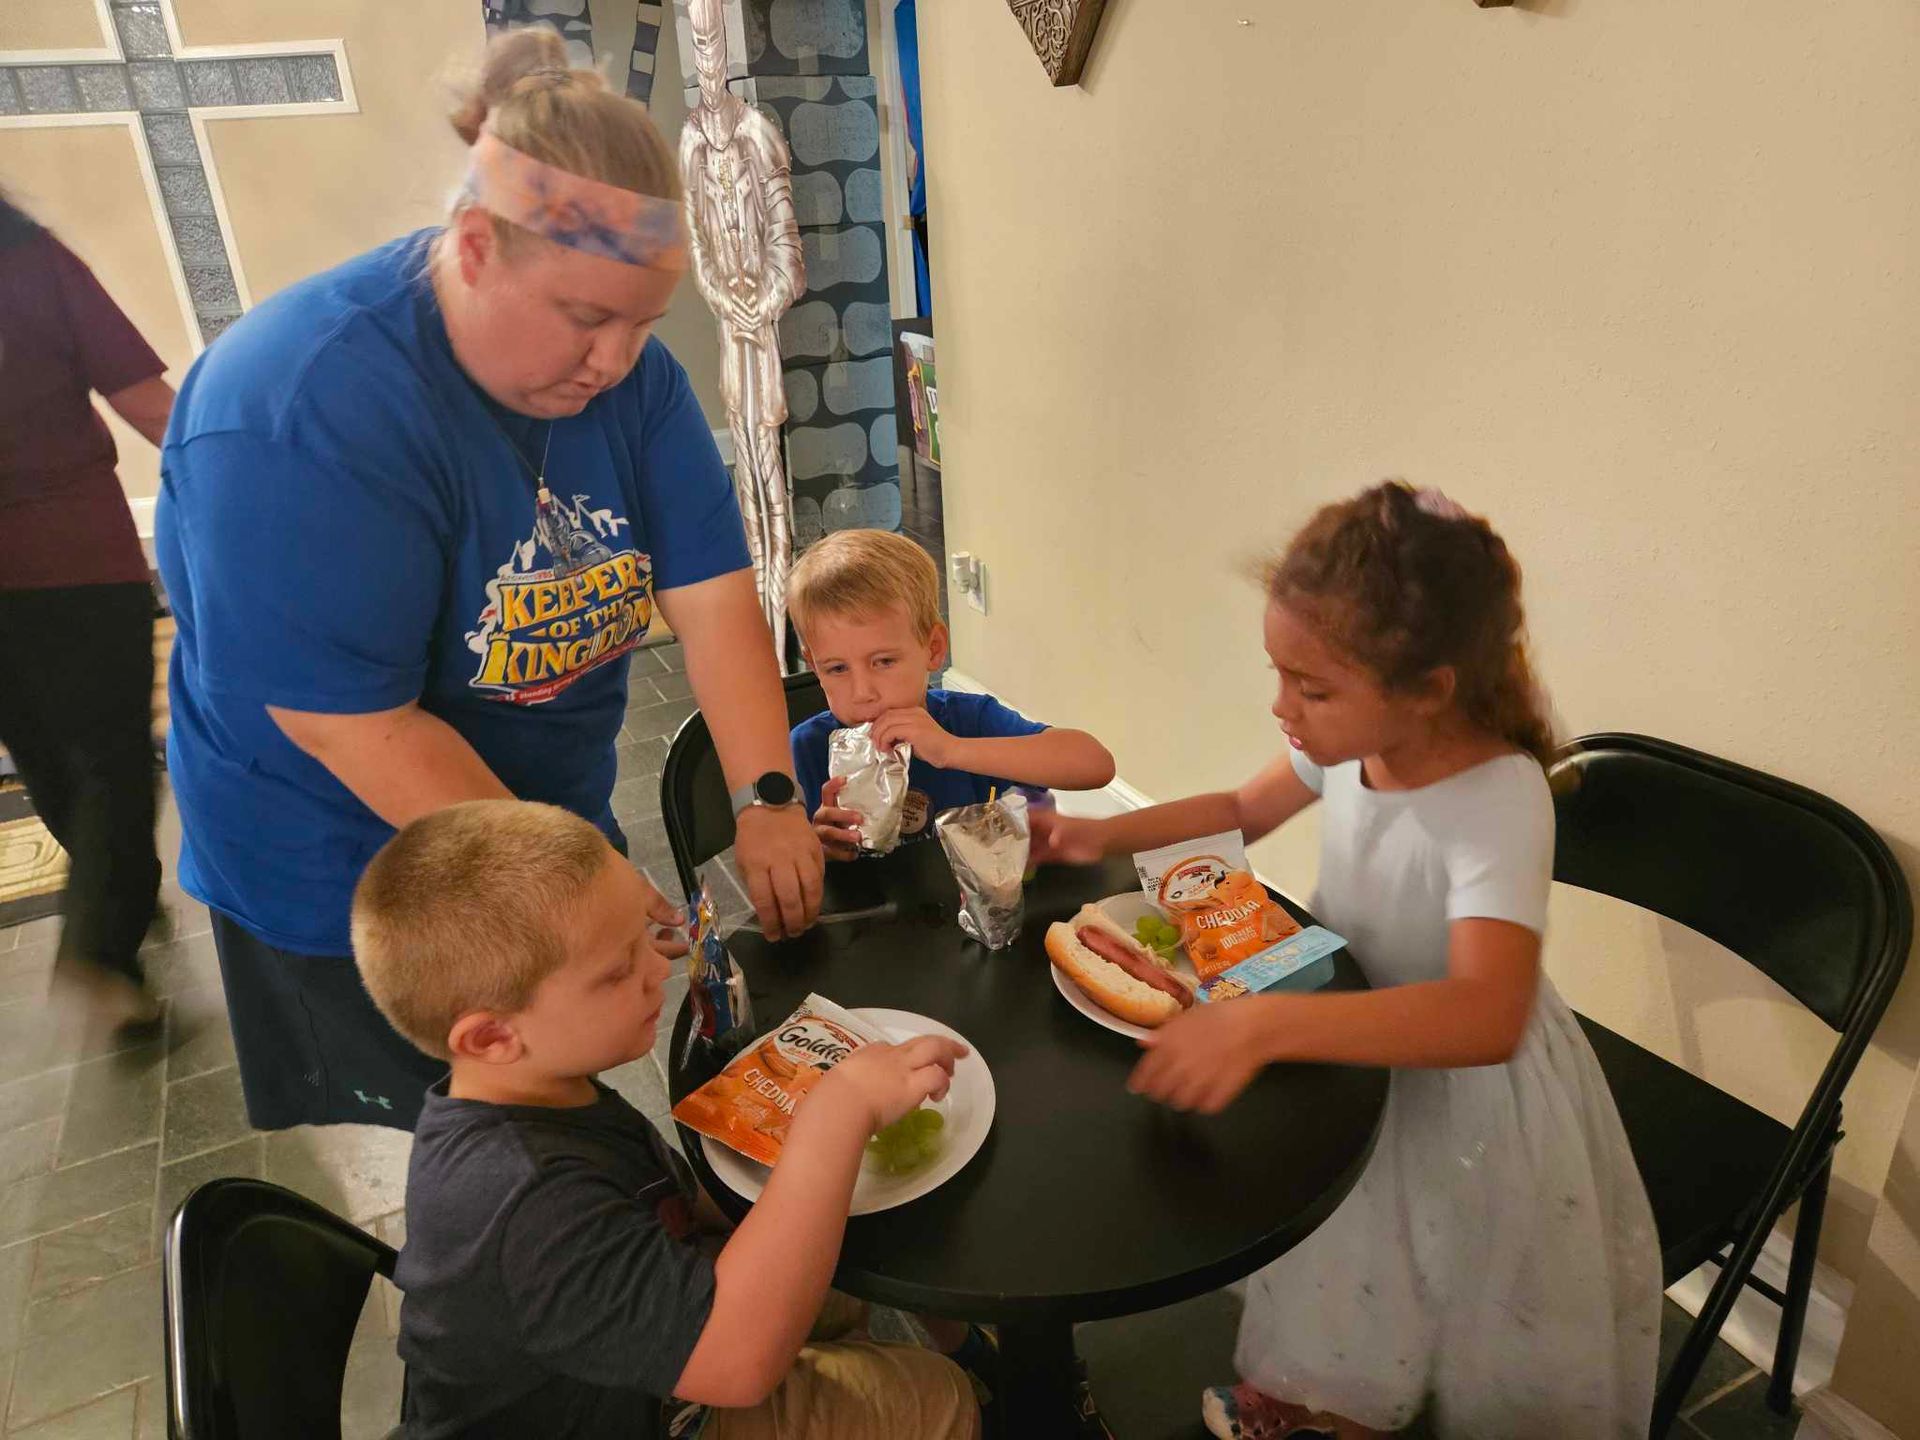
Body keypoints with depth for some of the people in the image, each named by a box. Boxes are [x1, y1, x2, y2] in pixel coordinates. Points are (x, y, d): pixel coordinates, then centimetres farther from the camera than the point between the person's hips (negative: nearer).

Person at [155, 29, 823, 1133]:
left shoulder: (632, 374, -8)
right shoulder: (303, 410, -28)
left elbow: (711, 591, -12)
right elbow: (360, 725, -28)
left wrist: (768, 801, -22)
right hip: (346, 894, -5)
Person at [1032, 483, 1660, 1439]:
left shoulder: (1497, 802, -36)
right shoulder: (1353, 740, -17)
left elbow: (1485, 1018, -50)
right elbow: (1243, 810, 4)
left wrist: (1263, 1023, -59)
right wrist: (1104, 836, -9)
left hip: (1459, 1084, -5)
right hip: (1353, 1039, 6)